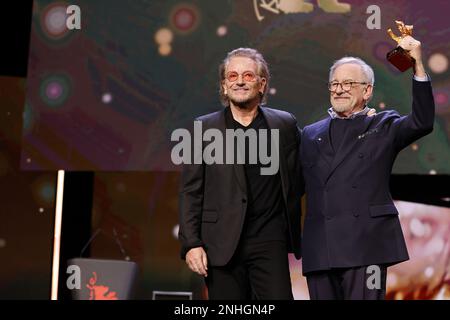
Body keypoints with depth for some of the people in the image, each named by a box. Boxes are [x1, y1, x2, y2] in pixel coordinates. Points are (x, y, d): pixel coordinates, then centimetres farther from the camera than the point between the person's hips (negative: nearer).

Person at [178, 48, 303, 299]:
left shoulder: (285, 125, 8)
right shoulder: (204, 128, 4)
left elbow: (296, 182, 14)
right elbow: (191, 192, 2)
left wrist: (293, 235, 9)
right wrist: (191, 243, -5)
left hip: (270, 242, 1)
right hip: (222, 244, 0)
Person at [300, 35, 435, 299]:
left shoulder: (384, 127, 8)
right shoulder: (310, 134, 17)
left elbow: (423, 122, -9)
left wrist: (418, 65, -16)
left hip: (366, 246, -3)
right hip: (319, 249, 3)